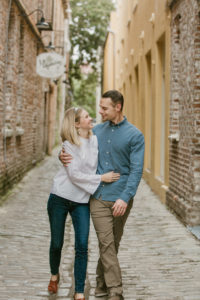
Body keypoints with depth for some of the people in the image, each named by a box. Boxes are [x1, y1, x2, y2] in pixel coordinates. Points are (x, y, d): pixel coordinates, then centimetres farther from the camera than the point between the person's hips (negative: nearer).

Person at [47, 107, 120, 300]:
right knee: (56, 244, 9)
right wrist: (101, 178, -15)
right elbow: (74, 174, -16)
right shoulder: (69, 145, -10)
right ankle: (54, 275, 38)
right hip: (60, 198, -3)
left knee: (82, 246, -5)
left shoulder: (96, 141, 4)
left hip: (82, 201, 3)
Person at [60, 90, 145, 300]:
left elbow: (136, 170, -11)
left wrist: (125, 198, -21)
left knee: (112, 244, 11)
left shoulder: (134, 135, -5)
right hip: (99, 198, 2)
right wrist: (64, 156, -7)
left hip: (121, 200, -2)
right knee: (106, 243, -4)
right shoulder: (97, 131, 8)